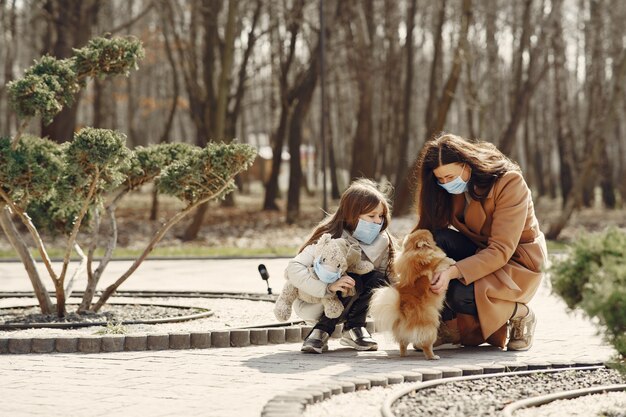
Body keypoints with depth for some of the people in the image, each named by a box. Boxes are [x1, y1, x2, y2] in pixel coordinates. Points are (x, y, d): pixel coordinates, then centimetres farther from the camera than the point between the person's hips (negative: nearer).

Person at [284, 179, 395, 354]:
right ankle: (321, 331, -20)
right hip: (313, 304, -5)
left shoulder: (382, 242, -10)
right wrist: (328, 287, -45)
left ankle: (354, 329, -10)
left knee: (377, 279, -21)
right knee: (354, 282, -31)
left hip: (349, 305, 5)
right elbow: (293, 268, -34)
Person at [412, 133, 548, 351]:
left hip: (516, 262, -6)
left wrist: (453, 271, -39)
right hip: (479, 252, 6)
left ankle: (521, 314, -4)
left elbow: (501, 251, -28)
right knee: (440, 239, -26)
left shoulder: (509, 183, -24)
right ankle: (446, 324, -15)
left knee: (460, 296, -33)